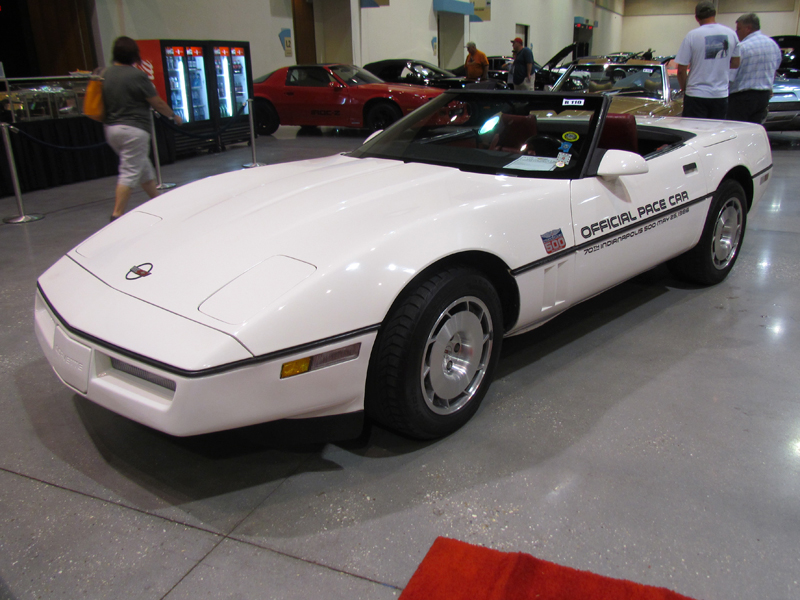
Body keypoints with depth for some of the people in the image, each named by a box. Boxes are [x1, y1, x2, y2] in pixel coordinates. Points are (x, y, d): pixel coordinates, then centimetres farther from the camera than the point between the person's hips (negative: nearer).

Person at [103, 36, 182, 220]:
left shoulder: (106, 74, 6)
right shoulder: (137, 76, -13)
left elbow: (105, 102, 15)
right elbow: (157, 103, -7)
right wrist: (174, 115, 9)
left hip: (111, 128, 8)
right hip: (133, 129, -8)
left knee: (144, 168, 20)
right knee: (129, 174, -6)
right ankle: (117, 216, -10)